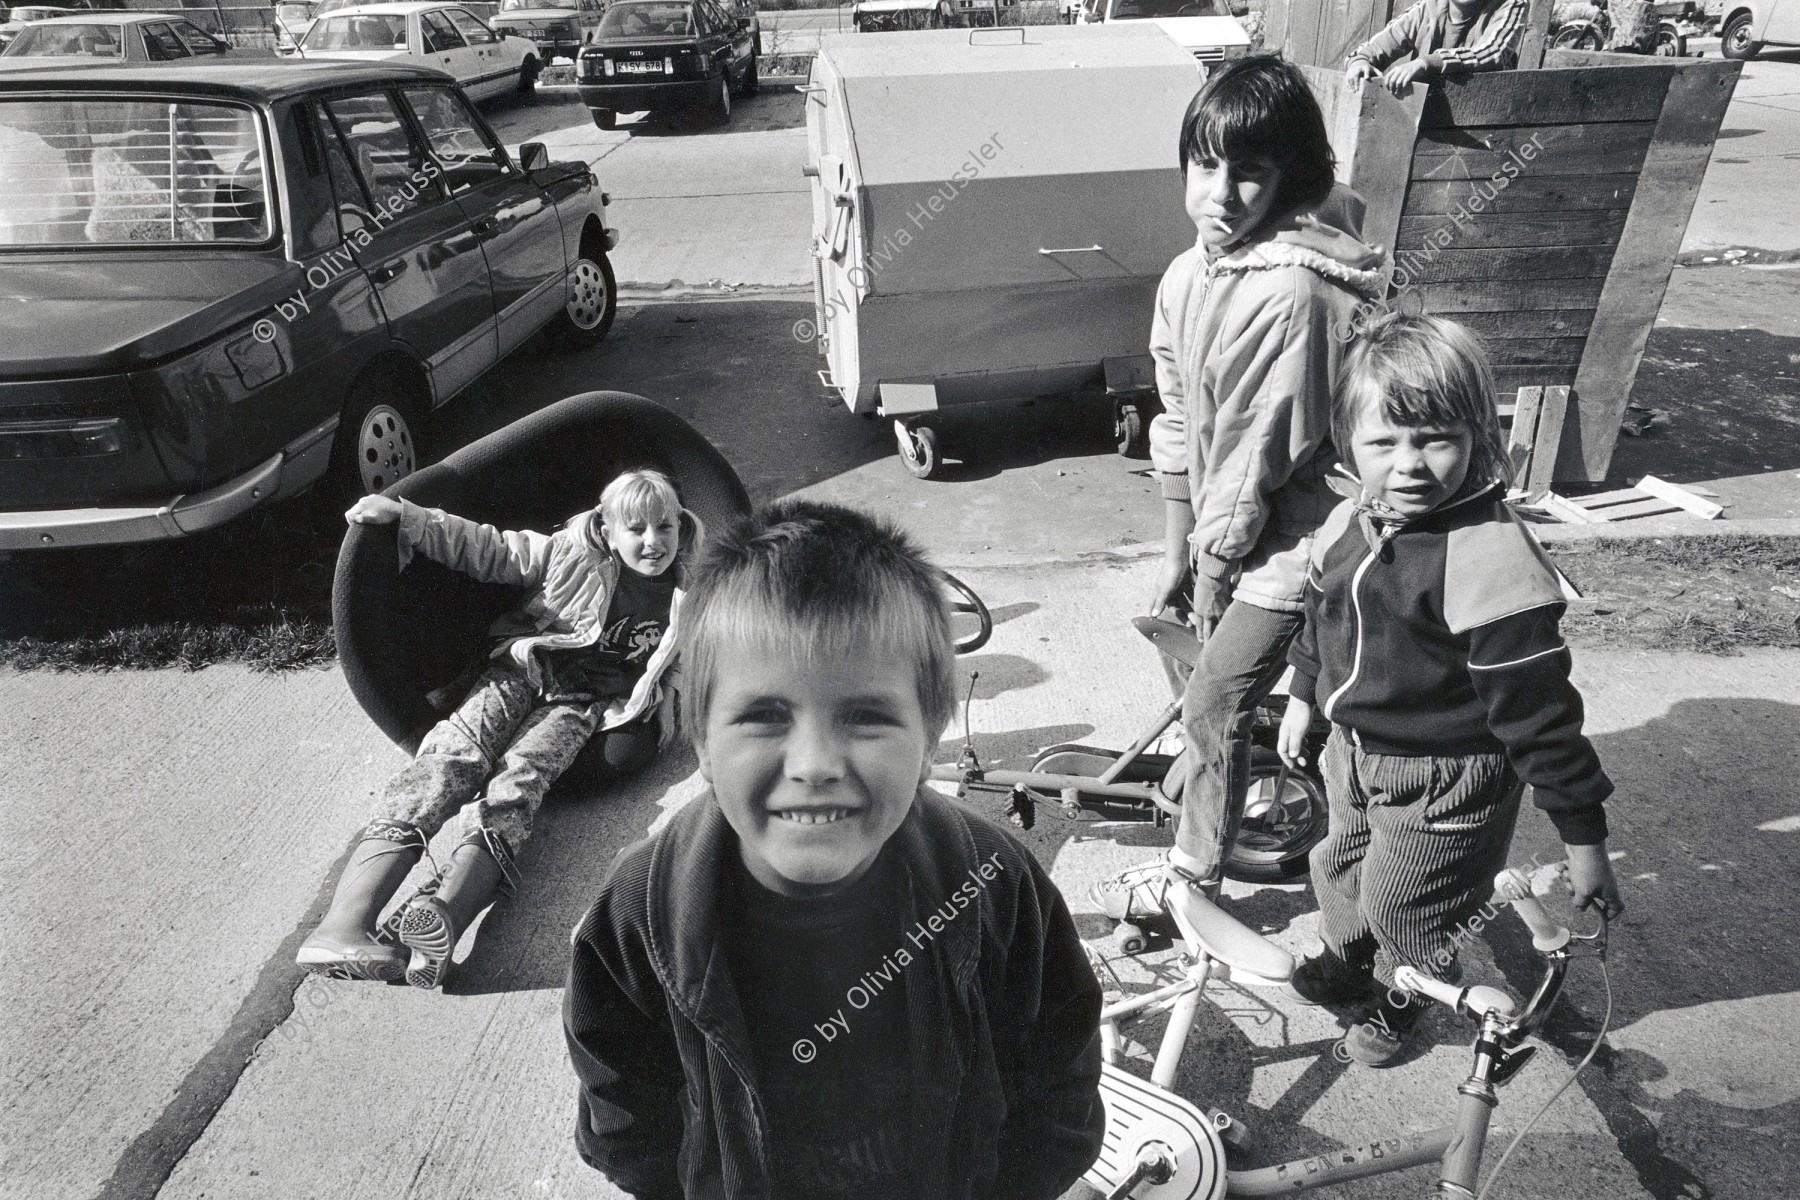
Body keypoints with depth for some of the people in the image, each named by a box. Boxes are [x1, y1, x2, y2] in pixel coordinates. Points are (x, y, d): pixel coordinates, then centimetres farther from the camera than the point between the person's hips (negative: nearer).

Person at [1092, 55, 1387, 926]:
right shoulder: (1187, 275, 0)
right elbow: (1178, 422, 5)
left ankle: (1191, 878, 22)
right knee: (1220, 694, 19)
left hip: (1291, 538, -7)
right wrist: (1176, 551, 8)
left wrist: (1214, 564, -10)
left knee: (1214, 701, 2)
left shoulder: (1293, 292, -27)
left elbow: (1263, 450, -22)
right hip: (1224, 529, 7)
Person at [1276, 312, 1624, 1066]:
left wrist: (1583, 840, -17)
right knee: (1339, 869, 27)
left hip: (1443, 782, -6)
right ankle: (1348, 957, 57)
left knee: (1403, 910, 14)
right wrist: (1303, 695, 23)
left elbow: (1539, 712, -24)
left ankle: (1404, 995, 47)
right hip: (1355, 751, 7)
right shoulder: (1350, 523, -7)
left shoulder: (1491, 560, -30)